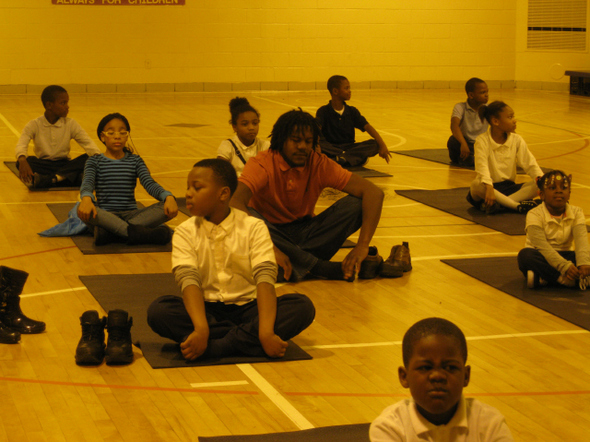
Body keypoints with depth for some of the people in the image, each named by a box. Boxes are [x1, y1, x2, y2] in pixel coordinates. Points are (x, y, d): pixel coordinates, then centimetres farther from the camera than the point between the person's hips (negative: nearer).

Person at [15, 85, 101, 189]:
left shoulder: (70, 124, 4)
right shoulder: (34, 125, -2)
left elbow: (87, 142, -8)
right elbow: (21, 144, -17)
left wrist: (97, 156, -31)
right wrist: (22, 160, -41)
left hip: (64, 165, 2)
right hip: (43, 165, -2)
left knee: (87, 158, -26)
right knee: (28, 160, -31)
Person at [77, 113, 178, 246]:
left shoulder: (135, 161, 15)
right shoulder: (95, 161, 9)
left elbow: (149, 183, 0)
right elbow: (88, 182, -10)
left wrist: (168, 197, -23)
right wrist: (86, 198, -36)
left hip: (131, 215, 2)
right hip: (106, 215, -2)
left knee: (167, 208, -26)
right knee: (82, 209, -36)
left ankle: (109, 232, -36)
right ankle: (136, 232, -40)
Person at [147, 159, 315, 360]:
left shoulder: (253, 228, -3)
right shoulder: (185, 232, 0)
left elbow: (265, 278, -16)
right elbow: (189, 281, -15)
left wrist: (266, 333, -32)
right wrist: (201, 329, -34)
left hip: (247, 308, 0)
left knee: (303, 306, -25)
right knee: (159, 310, -29)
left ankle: (215, 346, -30)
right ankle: (247, 340, -27)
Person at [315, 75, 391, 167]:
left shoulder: (352, 111, 9)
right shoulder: (323, 111, -1)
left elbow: (368, 127, -3)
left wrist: (382, 145, -18)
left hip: (349, 147, 3)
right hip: (331, 148, -3)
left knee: (375, 144, -20)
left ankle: (341, 158, -37)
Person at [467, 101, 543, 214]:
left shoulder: (516, 140, 4)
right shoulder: (483, 141, -11)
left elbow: (530, 163, -2)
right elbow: (482, 167, -26)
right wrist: (489, 188, -44)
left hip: (509, 187, 4)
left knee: (538, 185, -21)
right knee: (477, 185, -39)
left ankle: (498, 203, -33)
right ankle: (517, 205, -36)